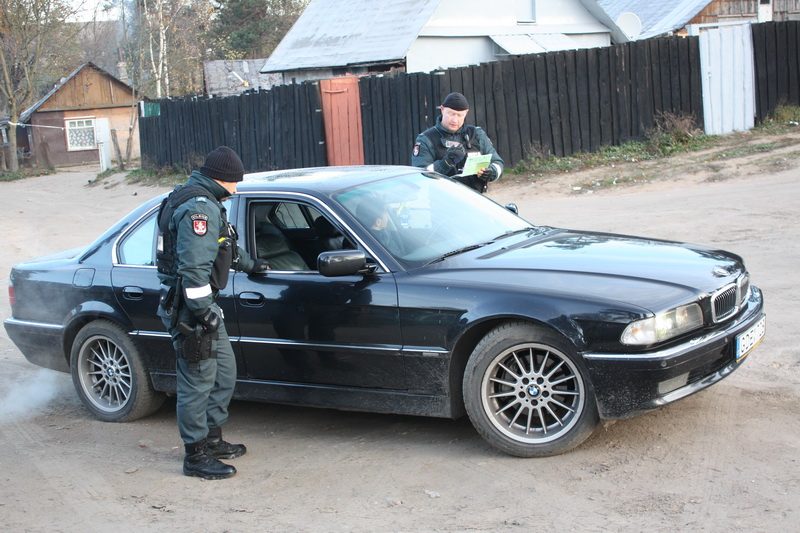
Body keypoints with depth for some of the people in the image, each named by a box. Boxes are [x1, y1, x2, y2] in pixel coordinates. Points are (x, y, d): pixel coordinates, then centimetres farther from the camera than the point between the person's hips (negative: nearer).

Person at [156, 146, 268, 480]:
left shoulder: (201, 202, 17)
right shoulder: (200, 207, -18)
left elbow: (224, 246, 35)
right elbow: (193, 267, -26)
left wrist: (248, 264, 46)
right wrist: (204, 311, -25)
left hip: (200, 304, 11)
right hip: (189, 307, -11)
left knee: (224, 372, 17)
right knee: (198, 381, -4)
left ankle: (212, 439, 28)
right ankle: (196, 456, 5)